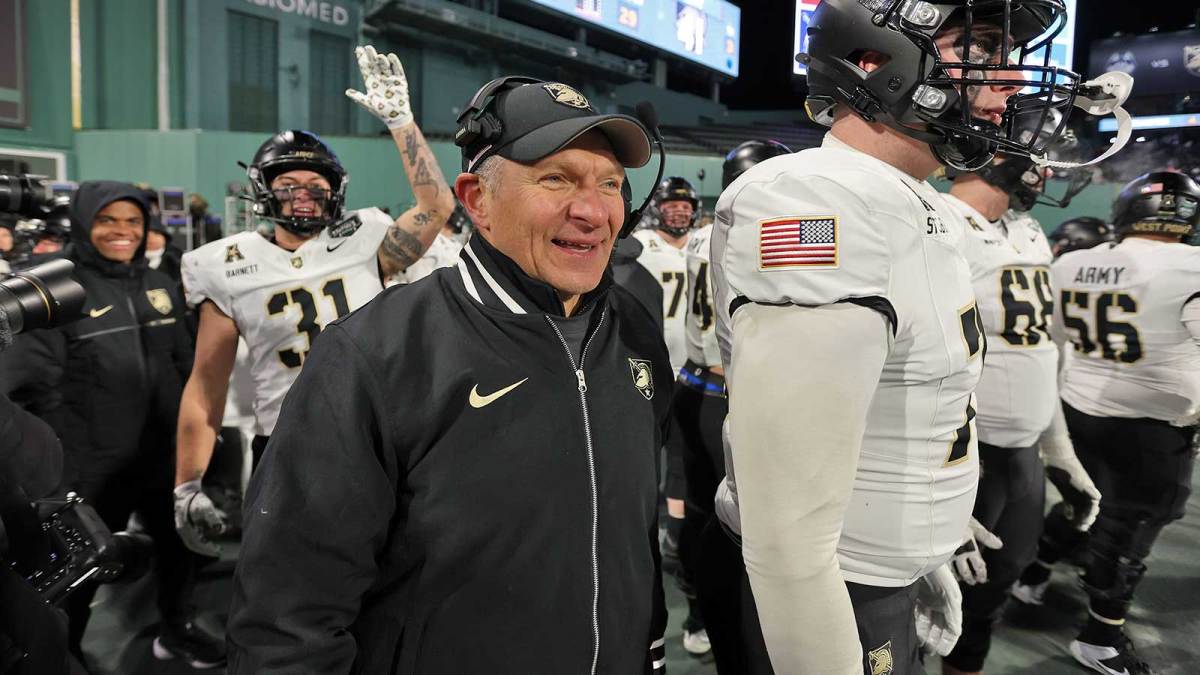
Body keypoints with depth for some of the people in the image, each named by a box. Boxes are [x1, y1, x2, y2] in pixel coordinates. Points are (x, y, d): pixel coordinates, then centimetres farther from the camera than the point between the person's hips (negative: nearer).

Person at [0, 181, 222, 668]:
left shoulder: (158, 284, 7)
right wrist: (58, 460, -14)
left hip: (166, 453, 6)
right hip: (94, 465, -5)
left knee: (179, 543, 20)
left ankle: (178, 629, 42)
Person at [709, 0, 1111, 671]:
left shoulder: (923, 209, 6)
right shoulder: (824, 211, -28)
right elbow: (788, 536, -30)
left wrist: (925, 558, 19)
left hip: (895, 574, 10)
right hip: (831, 598, -9)